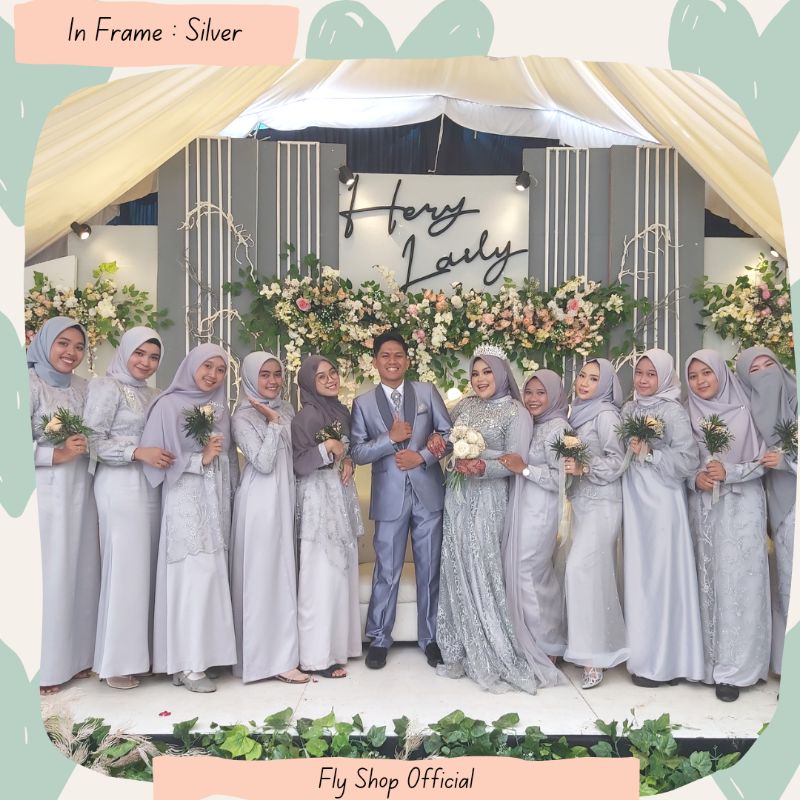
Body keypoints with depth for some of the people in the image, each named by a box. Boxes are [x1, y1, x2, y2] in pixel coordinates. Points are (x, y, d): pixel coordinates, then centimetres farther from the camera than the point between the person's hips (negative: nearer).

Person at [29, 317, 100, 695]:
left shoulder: (82, 387, 11)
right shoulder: (29, 384, -7)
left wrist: (89, 446, 1)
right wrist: (58, 455, -19)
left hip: (79, 491, 6)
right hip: (44, 493, -6)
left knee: (82, 571, 9)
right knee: (48, 573, -2)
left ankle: (78, 655, 22)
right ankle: (44, 665, 12)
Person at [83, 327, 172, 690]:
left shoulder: (152, 394, 16)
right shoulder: (106, 387, -4)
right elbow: (92, 440, -12)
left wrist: (164, 455, 5)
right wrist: (138, 453, -20)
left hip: (152, 486, 7)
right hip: (121, 485, -7)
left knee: (149, 567, 8)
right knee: (125, 567, -5)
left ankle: (141, 650, 18)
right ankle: (117, 660, 7)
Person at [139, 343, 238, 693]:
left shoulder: (220, 408, 14)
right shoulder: (169, 405, -4)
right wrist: (200, 459, -13)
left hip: (216, 500, 6)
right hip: (186, 500, -6)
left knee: (212, 574, 4)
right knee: (194, 575, -10)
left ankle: (200, 655, 14)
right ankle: (188, 663, -1)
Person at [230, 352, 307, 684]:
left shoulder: (285, 409, 11)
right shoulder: (243, 416, -9)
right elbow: (263, 462, -17)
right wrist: (273, 422, -14)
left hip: (286, 496, 7)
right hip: (260, 500, -7)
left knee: (283, 572, 10)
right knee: (262, 575, -2)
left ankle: (281, 653, 20)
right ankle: (271, 657, 6)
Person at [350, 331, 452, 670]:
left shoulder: (427, 392, 5)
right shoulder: (363, 403, 3)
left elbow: (449, 433, 3)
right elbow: (357, 452, -3)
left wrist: (422, 456, -11)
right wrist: (391, 438, -15)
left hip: (428, 492, 1)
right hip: (389, 496, -1)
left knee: (430, 569, 10)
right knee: (387, 571, 6)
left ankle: (430, 637, 24)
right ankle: (379, 639, 22)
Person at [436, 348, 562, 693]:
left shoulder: (516, 413, -3)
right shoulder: (463, 406, 13)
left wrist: (483, 467, -25)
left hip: (489, 498, -5)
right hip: (458, 495, 5)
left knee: (481, 571, -6)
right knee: (457, 570, 5)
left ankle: (495, 657, 6)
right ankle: (462, 652, 15)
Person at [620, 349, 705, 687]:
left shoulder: (673, 412, -7)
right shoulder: (628, 409, 11)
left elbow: (689, 460, -14)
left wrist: (648, 454, -16)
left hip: (662, 503, -6)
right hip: (633, 501, 6)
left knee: (661, 576, -2)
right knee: (638, 575, 9)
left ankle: (663, 661, 9)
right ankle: (643, 652, 20)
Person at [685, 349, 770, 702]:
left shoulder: (745, 412, -1)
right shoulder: (687, 416, 8)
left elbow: (763, 462, -2)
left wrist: (729, 472, -16)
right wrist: (695, 479, -10)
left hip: (740, 509, -3)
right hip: (702, 510, 3)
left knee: (737, 583, -4)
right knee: (706, 583, 5)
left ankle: (733, 669, 4)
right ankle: (708, 661, 15)